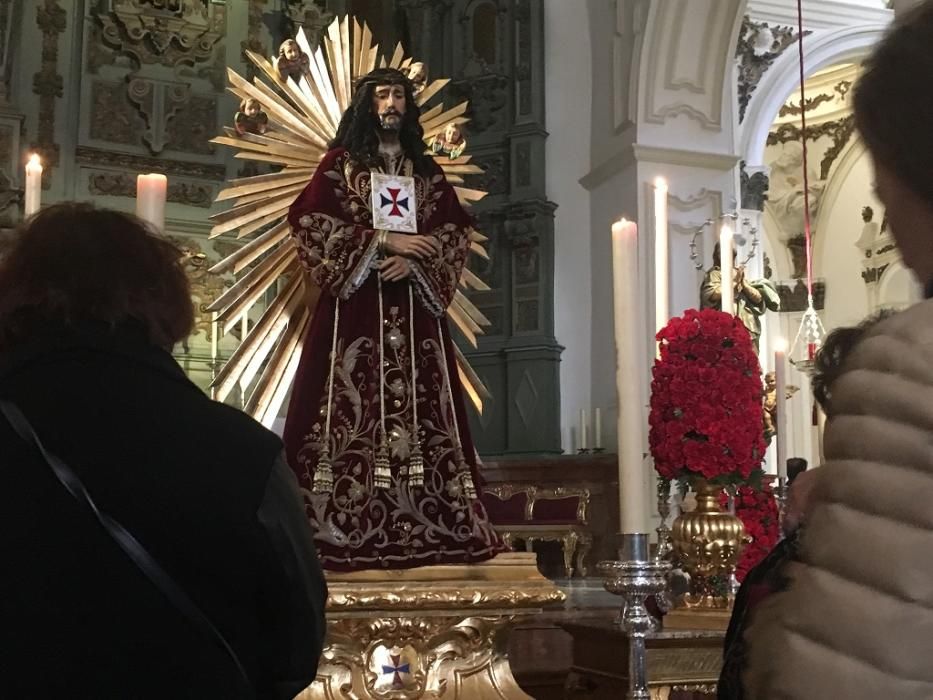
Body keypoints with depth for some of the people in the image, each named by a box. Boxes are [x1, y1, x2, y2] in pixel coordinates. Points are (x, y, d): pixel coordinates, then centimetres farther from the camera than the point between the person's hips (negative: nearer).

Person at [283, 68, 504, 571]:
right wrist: (382, 241, -12)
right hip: (356, 302, -3)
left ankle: (428, 522, -2)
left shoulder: (426, 170, 17)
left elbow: (455, 230, 9)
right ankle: (344, 522, -9)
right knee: (355, 405, -10)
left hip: (414, 306, 3)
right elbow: (311, 220, -4)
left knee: (419, 405, -2)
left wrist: (413, 258, -10)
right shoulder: (340, 163, 8)